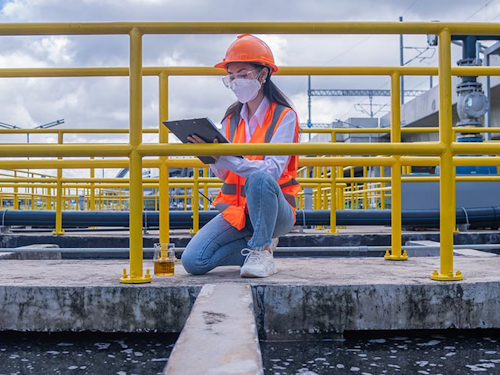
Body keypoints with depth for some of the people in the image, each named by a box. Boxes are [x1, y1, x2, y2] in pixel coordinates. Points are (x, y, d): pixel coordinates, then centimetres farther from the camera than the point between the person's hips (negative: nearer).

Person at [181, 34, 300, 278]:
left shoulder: (284, 116, -7)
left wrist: (224, 158, -34)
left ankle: (261, 251, -16)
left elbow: (272, 169, -22)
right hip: (236, 209, 5)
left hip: (275, 211, -5)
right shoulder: (232, 118, 8)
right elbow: (222, 174, 4)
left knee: (258, 178, -38)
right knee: (193, 261, -15)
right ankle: (260, 244, 6)